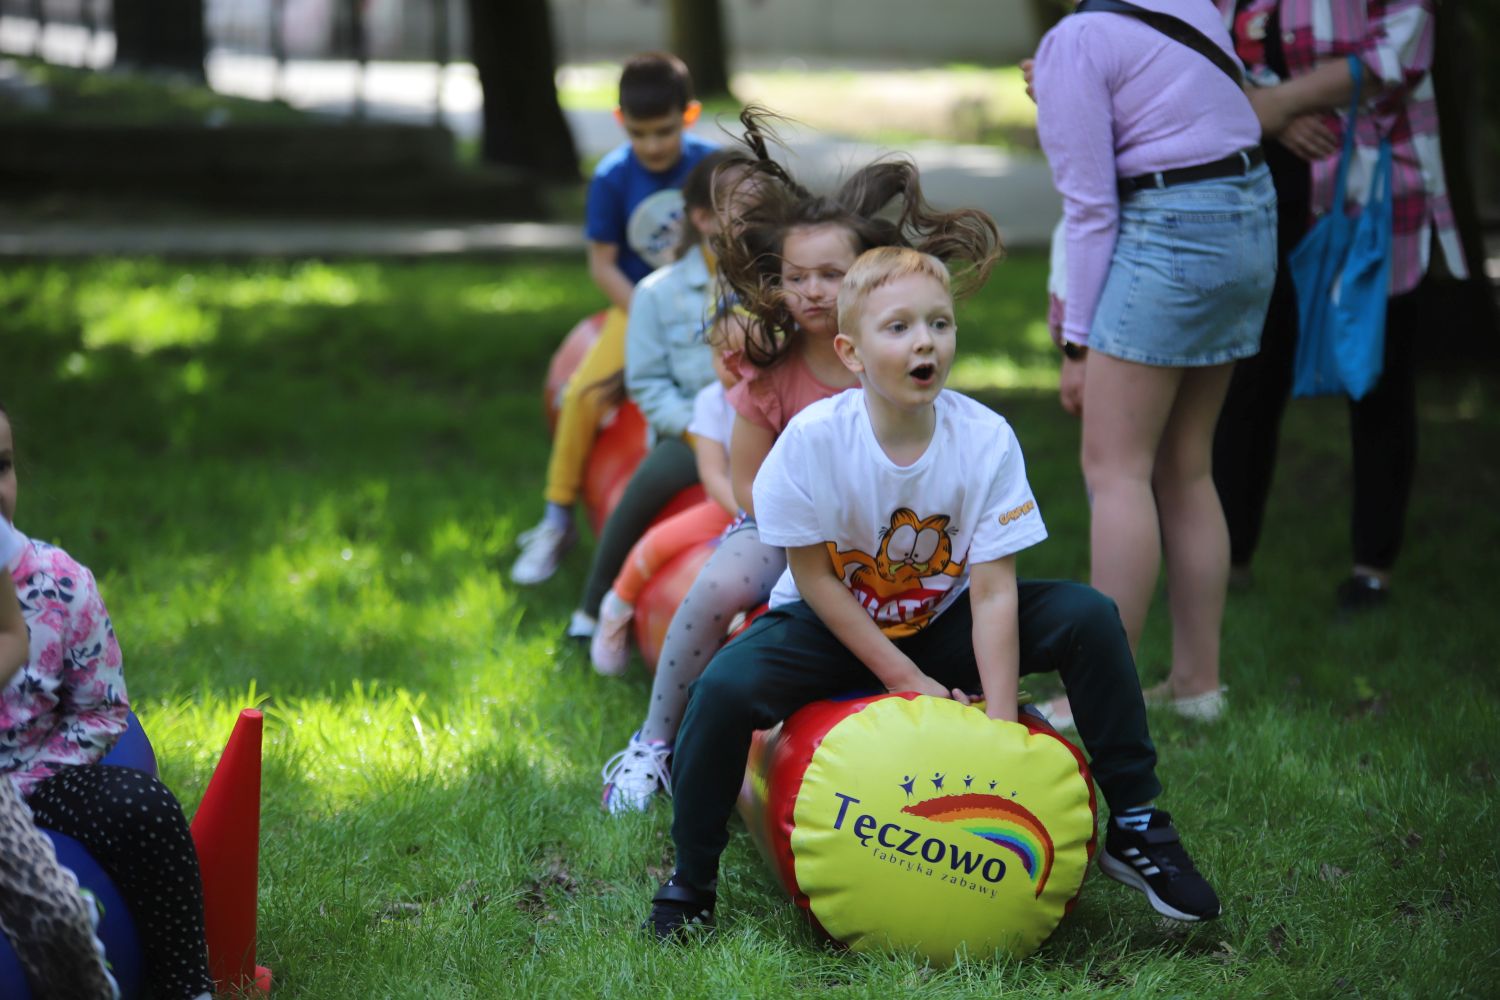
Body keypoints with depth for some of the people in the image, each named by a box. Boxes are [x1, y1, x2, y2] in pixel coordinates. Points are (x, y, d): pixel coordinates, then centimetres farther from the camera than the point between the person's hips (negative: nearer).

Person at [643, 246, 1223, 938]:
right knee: (726, 687, -31)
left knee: (1088, 617, -18)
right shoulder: (813, 438, -24)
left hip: (942, 623, 2)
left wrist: (1001, 723, -26)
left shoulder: (986, 440, -21)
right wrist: (904, 678, -18)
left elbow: (993, 592, -20)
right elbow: (814, 577, -15)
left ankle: (1135, 829, -2)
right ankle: (690, 881, -7)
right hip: (833, 623, -2)